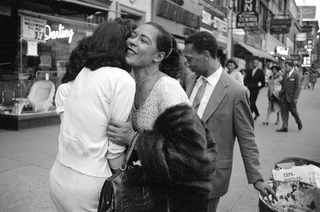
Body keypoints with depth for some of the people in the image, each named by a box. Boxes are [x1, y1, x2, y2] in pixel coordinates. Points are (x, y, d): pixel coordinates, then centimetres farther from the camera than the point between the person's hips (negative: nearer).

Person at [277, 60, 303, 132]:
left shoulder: (296, 74, -10)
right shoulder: (286, 73, 9)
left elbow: (298, 87, -12)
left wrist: (295, 98, -16)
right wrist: (281, 92, 10)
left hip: (291, 96, -5)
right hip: (284, 95, 6)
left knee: (293, 110, 7)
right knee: (284, 111, 2)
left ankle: (299, 122, 34)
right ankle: (284, 127, 5)